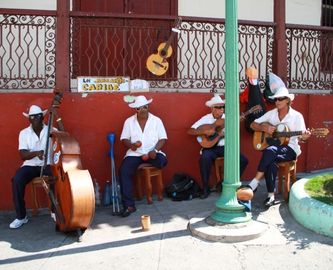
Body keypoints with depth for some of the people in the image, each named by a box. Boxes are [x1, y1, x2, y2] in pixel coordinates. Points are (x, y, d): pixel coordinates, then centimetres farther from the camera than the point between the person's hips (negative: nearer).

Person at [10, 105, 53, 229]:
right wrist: (36, 153, -27)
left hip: (48, 164, -1)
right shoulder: (24, 133, 3)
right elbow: (23, 155, -6)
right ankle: (21, 216, -15)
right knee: (17, 179, -29)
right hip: (30, 165, 1)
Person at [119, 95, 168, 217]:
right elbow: (124, 139, 6)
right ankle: (129, 205, -24)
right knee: (124, 170, -27)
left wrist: (155, 150, -17)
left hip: (152, 152, 0)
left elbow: (162, 139, 1)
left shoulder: (156, 120, 4)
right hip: (135, 154, 0)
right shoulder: (129, 121, 7)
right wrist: (131, 145, -17)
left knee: (162, 160, -34)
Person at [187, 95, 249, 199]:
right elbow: (190, 131, -8)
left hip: (225, 147, 3)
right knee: (205, 158, -36)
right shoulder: (206, 119, -1)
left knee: (243, 160, -15)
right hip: (210, 147, -3)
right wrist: (205, 132, -19)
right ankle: (205, 188, -19)